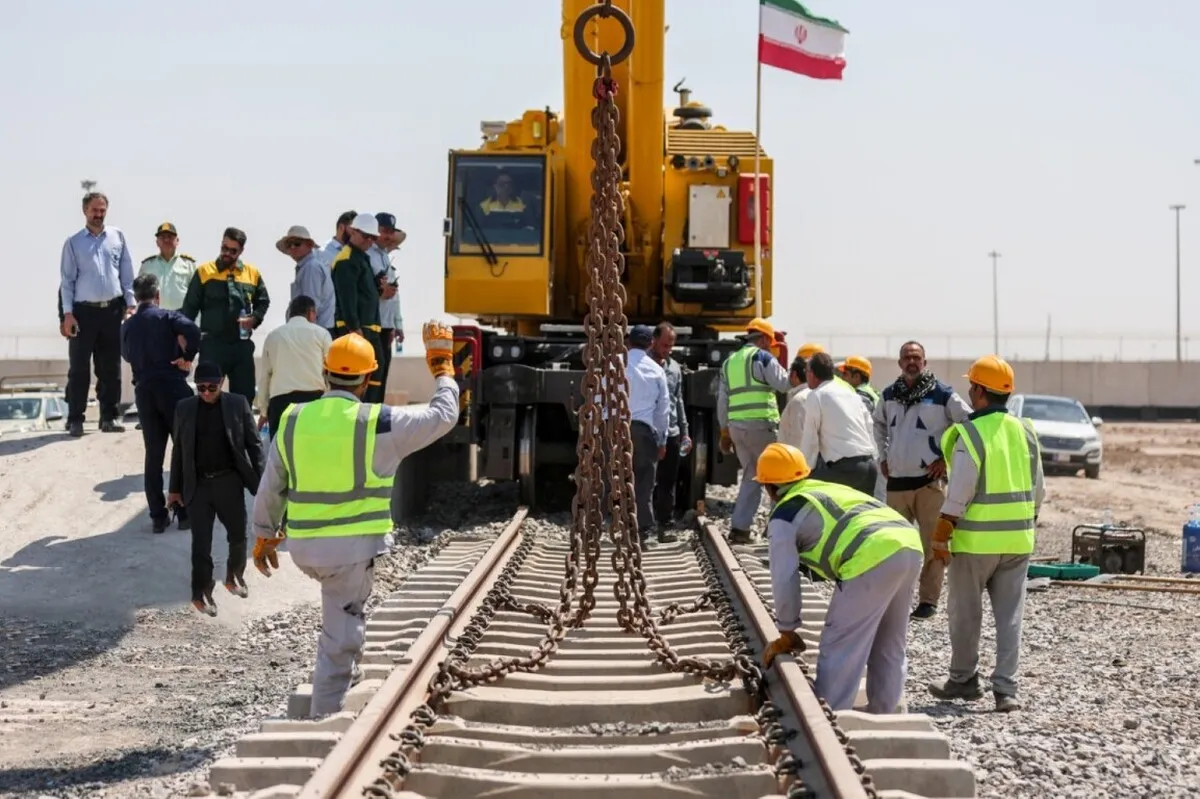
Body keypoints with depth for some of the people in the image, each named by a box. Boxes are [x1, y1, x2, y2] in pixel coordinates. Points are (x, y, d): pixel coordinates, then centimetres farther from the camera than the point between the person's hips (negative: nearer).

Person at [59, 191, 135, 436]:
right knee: (79, 368, -2)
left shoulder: (117, 237, 8)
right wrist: (67, 313, -7)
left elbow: (127, 273, 9)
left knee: (111, 368, 7)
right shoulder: (73, 243, 3)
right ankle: (75, 420, 2)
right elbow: (67, 280, 0)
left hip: (113, 310, 2)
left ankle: (110, 417, 14)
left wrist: (131, 303, 1)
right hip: (84, 311, -2)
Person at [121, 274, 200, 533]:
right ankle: (185, 513, 3)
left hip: (143, 391, 4)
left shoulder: (128, 326, 10)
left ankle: (158, 517, 5)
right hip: (172, 386, -4)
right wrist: (188, 358, -9)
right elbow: (192, 330, -21)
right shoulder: (168, 317, -2)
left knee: (153, 455, 7)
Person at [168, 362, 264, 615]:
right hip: (198, 484, 0)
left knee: (238, 536, 13)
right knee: (200, 542, 0)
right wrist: (176, 488, 9)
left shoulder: (238, 404, -4)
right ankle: (201, 593, 10)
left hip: (229, 481, 0)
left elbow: (254, 444, -1)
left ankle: (235, 576, 37)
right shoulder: (184, 408, 1)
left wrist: (260, 481, -7)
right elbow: (178, 450, 8)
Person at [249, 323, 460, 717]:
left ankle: (345, 675, 35)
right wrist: (442, 366, 18)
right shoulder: (379, 424, -9)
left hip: (303, 547, 5)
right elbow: (444, 415, 3)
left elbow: (271, 486, 13)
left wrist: (264, 535, 26)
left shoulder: (293, 420, 4)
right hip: (354, 546, -5)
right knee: (339, 643, 1)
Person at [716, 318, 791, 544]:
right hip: (761, 424, -7)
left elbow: (722, 401, 19)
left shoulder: (729, 362, 18)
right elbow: (784, 384, -6)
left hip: (736, 426, 7)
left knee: (751, 476, 12)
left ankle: (739, 527, 3)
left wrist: (725, 432, 23)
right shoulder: (762, 357, -5)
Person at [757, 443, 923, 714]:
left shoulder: (783, 516, 11)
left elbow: (785, 579, 10)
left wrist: (787, 634, 22)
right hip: (909, 543, 8)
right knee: (890, 647, 21)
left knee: (839, 649, 3)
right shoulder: (830, 489, 33)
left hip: (872, 558, -8)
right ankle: (882, 716, 30)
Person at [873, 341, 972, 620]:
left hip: (931, 481, -5)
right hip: (897, 481, 5)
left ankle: (928, 600, 1)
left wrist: (948, 459, -7)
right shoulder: (889, 395, 9)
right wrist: (883, 457, 19)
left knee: (932, 544, -4)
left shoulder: (942, 394, -6)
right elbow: (879, 424, 28)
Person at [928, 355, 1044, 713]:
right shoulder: (1026, 432, 4)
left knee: (965, 612, 11)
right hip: (1018, 539, 5)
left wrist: (940, 537, -7)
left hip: (977, 539, -5)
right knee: (1010, 615, 6)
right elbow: (1038, 489, 10)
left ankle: (964, 680, 22)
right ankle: (1006, 689, 2)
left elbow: (958, 494, -15)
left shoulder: (970, 434, -14)